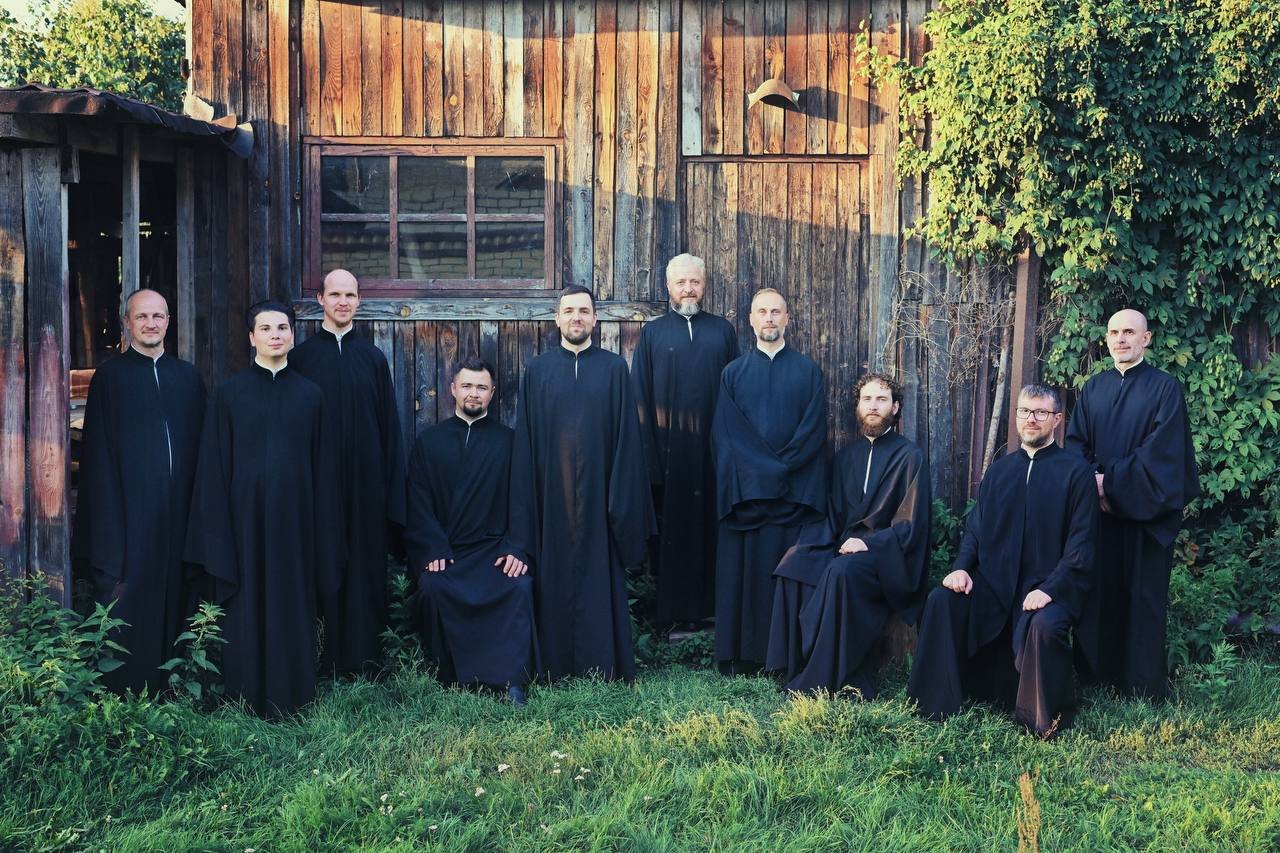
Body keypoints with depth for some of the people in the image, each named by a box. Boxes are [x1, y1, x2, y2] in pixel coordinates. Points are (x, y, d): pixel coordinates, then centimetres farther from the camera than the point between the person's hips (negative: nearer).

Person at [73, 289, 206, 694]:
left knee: (175, 596, 7)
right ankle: (124, 692, 10)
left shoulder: (187, 376, 11)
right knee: (127, 598, 0)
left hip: (179, 509, 3)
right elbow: (97, 453, 0)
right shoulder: (109, 376, 2)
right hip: (128, 509, -3)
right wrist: (106, 525, -6)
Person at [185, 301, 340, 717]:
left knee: (293, 608, 6)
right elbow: (214, 468, 1)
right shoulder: (228, 394, 2)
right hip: (245, 520, -1)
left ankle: (291, 697, 18)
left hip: (295, 520, 1)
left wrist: (324, 537, 2)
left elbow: (324, 469, 7)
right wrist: (218, 538, -6)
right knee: (247, 610, 3)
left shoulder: (311, 395, 6)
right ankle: (247, 701, 14)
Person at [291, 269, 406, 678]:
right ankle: (321, 658, 11)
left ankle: (363, 656, 12)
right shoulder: (300, 356, 4)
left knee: (365, 565, 3)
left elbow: (389, 425, 7)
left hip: (365, 483, 1)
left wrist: (392, 488, 1)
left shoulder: (373, 358, 8)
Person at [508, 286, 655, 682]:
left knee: (599, 573, 2)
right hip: (552, 493, 1)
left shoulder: (614, 368, 5)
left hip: (597, 491, -1)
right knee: (555, 576, 3)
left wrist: (622, 497, -5)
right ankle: (555, 667, 11)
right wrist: (524, 508, 0)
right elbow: (525, 440, 6)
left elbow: (626, 435, 2)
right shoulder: (538, 370, 7)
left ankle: (603, 666, 10)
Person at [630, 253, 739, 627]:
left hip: (712, 446, 1)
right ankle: (670, 608, 9)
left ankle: (710, 603, 13)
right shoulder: (652, 333, 7)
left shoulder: (723, 331, 10)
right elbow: (640, 396, 4)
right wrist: (647, 450, -4)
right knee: (671, 526, 2)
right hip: (668, 448, -1)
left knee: (710, 524, 4)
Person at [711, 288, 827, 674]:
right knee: (744, 570, 0)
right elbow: (725, 435, 2)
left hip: (796, 493, 0)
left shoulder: (808, 371, 9)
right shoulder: (733, 373, 11)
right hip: (744, 493, 1)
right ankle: (741, 657, 5)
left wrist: (781, 468, -11)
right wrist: (762, 470, -10)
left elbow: (813, 432, 0)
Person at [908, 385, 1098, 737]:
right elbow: (975, 526, 14)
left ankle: (1047, 720, -9)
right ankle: (939, 704, -7)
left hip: (1050, 586, -5)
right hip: (994, 582, 5)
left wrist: (1050, 589, -20)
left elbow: (1081, 543, -8)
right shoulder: (1000, 470, 14)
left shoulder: (1075, 472, -1)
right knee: (942, 600, -19)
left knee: (1045, 625, -35)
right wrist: (962, 566, -6)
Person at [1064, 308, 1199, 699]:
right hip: (1099, 509, 4)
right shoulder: (1093, 388, 11)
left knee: (1144, 597, 1)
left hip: (1145, 510, -4)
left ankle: (1144, 686, 10)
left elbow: (1162, 450, -12)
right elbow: (1075, 441, 8)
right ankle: (1098, 673, 18)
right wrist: (1090, 480, -10)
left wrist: (1111, 481, -16)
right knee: (1100, 591, 7)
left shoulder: (1164, 387, -4)